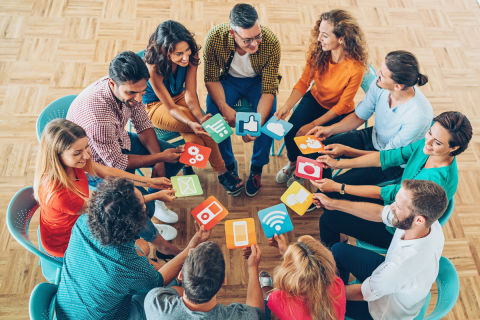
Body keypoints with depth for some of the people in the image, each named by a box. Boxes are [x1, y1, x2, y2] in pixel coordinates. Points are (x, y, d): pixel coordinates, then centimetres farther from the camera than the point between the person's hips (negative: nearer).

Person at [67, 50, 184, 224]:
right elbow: (115, 162, -27)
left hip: (119, 141, 7)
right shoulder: (96, 114, -41)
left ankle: (155, 197, 26)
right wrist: (160, 157, -22)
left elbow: (143, 125, -4)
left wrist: (159, 162, -13)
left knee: (177, 156, 3)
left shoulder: (129, 88, -20)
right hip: (98, 162, -7)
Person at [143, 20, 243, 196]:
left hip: (179, 96, 4)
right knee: (203, 127, -27)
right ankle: (221, 172, -8)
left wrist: (200, 118, -40)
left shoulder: (190, 56, -19)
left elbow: (190, 96, -21)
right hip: (155, 106, -4)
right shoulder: (153, 66, -31)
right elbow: (170, 106, -28)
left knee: (196, 139, -27)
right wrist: (192, 123, -47)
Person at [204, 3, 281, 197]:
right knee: (213, 113, -25)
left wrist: (257, 124, -39)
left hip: (259, 81, 0)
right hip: (228, 79, 1)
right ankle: (229, 164, 1)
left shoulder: (271, 43, -30)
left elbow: (269, 89, -25)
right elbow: (211, 78, -16)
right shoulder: (214, 38, -28)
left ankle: (257, 168, -2)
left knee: (269, 116, -27)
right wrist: (224, 107, -33)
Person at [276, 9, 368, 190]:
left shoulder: (355, 69, -30)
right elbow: (304, 82, -13)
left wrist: (313, 125, -22)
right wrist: (287, 106, -30)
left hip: (339, 113, -3)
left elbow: (342, 105, -20)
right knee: (290, 133, -16)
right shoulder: (317, 51, -17)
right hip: (315, 100, 4)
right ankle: (293, 162, 20)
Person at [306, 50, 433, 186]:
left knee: (337, 185, -19)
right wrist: (330, 129, -16)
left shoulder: (419, 115, -35)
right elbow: (359, 116, -1)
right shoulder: (379, 85, -19)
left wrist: (346, 151, -30)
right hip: (372, 137, 6)